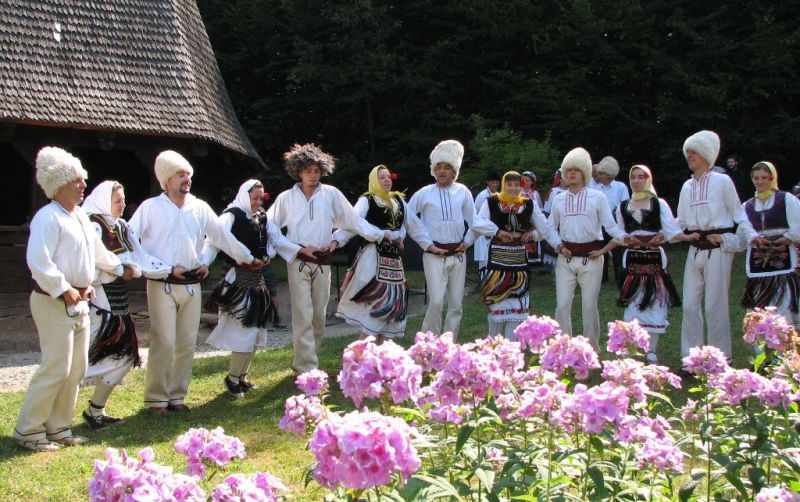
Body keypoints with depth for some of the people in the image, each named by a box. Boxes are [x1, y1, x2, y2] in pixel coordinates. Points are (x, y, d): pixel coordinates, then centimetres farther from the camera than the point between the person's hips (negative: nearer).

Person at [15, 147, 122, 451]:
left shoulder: (80, 217, 13)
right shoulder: (48, 218, -16)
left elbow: (97, 252, 29)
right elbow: (38, 261, -25)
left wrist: (119, 267, 30)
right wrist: (63, 290, -21)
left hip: (79, 302, 9)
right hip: (54, 303, -9)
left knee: (75, 369, 12)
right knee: (56, 368, -9)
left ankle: (58, 428, 22)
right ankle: (27, 431, 2)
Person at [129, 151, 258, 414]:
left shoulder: (199, 207, 7)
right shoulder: (151, 207, -5)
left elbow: (222, 236, 17)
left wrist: (249, 258, 19)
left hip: (192, 285, 5)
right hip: (162, 285, -4)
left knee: (187, 343, 6)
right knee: (164, 342, -9)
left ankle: (176, 395, 16)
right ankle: (156, 398, 2)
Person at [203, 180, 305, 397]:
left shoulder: (262, 218, 11)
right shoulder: (231, 216, -11)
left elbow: (278, 240, 16)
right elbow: (214, 242, -20)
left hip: (258, 279, 8)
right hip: (238, 279, -8)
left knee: (255, 330, 11)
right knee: (244, 330, -9)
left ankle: (241, 376, 23)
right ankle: (233, 378, 5)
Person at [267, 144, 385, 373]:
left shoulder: (331, 194, 2)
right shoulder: (286, 198, 1)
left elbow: (354, 221, 6)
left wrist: (381, 235, 1)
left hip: (323, 262, 2)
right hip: (299, 262, -2)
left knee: (318, 315, 7)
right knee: (303, 315, -7)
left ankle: (303, 361, 21)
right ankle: (307, 369, -7)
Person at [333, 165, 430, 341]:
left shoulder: (398, 200, 16)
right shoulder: (367, 201, -2)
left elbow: (414, 225, 21)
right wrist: (336, 240, -29)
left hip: (394, 258, 6)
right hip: (373, 256, -6)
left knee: (392, 300, 7)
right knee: (374, 300, -9)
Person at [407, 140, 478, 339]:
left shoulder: (462, 192, 5)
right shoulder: (424, 194, -1)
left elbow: (473, 221, 15)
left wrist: (467, 242, 5)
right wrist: (426, 244, -2)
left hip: (457, 254, 3)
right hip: (434, 254, -3)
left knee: (456, 303, 5)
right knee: (436, 301, -13)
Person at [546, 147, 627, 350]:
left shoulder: (597, 197, 2)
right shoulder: (559, 199, 12)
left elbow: (610, 225, -1)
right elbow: (550, 227, 16)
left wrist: (625, 238, -15)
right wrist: (558, 245, 1)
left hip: (590, 257, -2)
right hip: (566, 258, 2)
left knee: (589, 305, 1)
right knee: (562, 305, -2)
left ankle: (592, 347, 14)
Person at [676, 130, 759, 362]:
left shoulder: (722, 181, -1)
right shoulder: (687, 186, 14)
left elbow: (738, 215, 2)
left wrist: (752, 237, -10)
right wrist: (688, 233, -1)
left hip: (718, 249, -5)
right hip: (695, 251, 5)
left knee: (715, 306, -3)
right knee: (690, 305, 3)